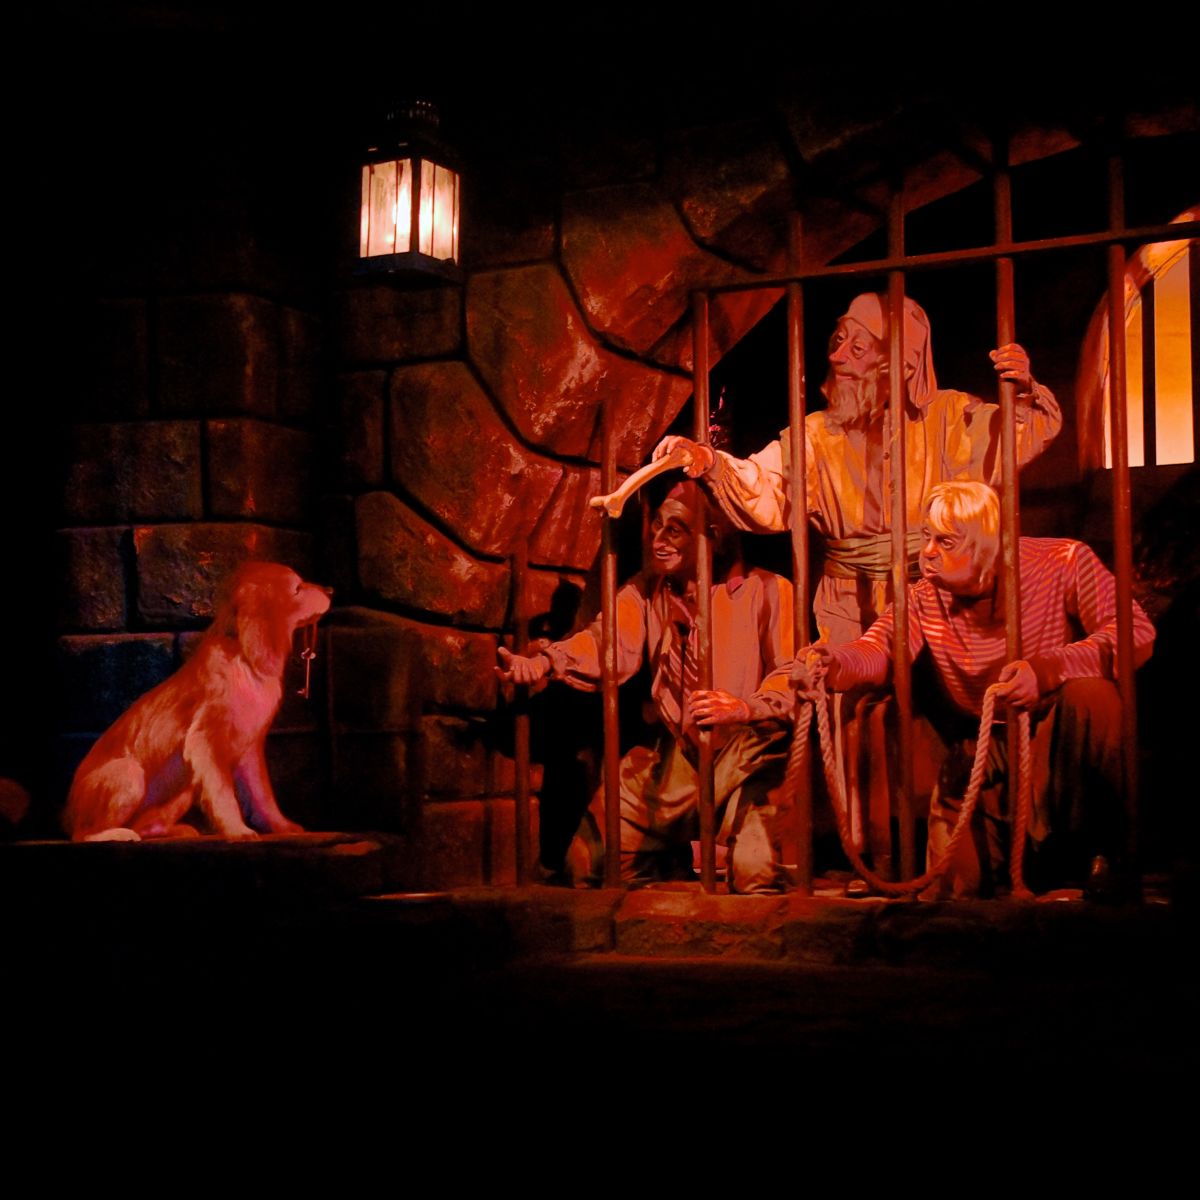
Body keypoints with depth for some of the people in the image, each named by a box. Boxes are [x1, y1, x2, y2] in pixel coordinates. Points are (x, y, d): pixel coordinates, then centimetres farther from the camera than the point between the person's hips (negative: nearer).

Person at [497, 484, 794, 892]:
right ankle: (671, 868, 30)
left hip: (748, 755, -5)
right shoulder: (647, 591, 6)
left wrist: (747, 708, -34)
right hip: (678, 755, 5)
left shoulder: (764, 591, -10)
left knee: (754, 877, -20)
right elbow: (607, 643, -9)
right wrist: (544, 663, -27)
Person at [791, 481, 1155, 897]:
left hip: (1060, 742, -2)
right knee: (957, 886, -18)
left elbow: (1137, 632, -19)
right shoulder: (924, 599, 0)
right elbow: (878, 648, -18)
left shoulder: (1062, 563, -9)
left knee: (1089, 695, -35)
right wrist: (833, 664, -43)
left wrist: (1049, 669, -34)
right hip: (977, 756, 2)